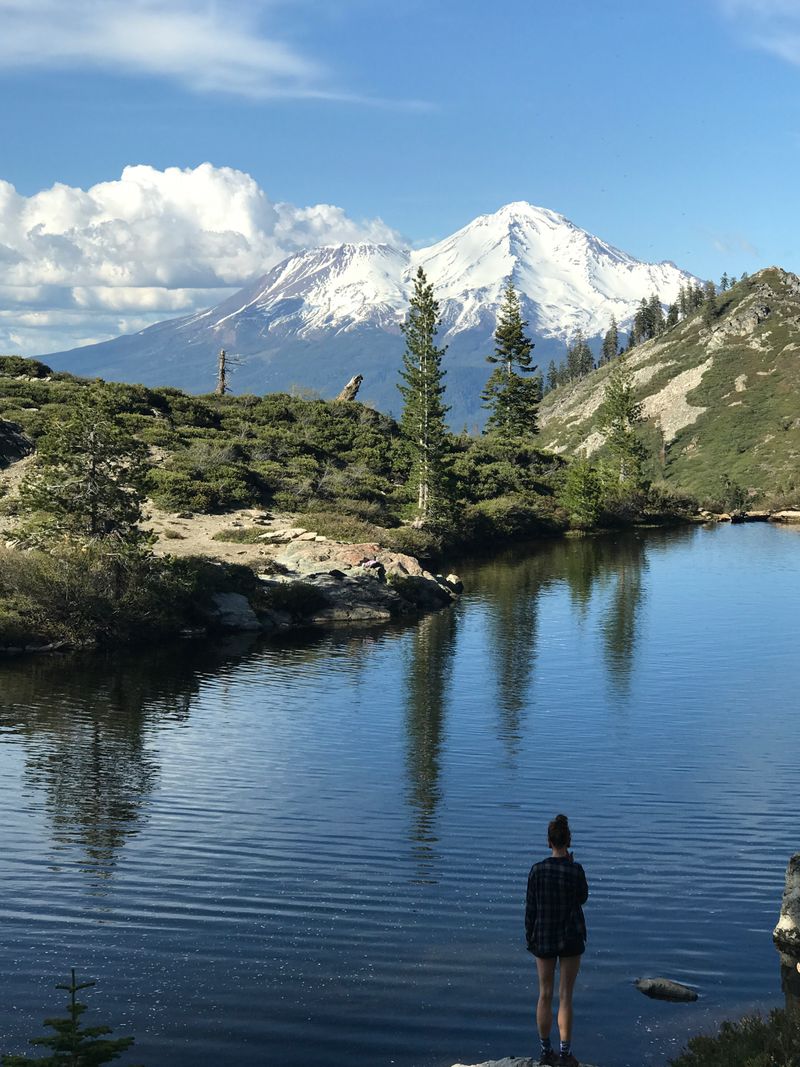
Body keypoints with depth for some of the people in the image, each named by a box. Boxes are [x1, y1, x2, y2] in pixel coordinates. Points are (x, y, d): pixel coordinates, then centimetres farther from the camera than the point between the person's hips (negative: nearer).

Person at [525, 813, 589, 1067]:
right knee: (565, 996, 4)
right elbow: (582, 898, 4)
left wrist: (530, 937, 7)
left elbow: (530, 907, -5)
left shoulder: (537, 870, -10)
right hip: (571, 937, -2)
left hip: (544, 938, 2)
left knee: (545, 994, 12)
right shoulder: (576, 871, -15)